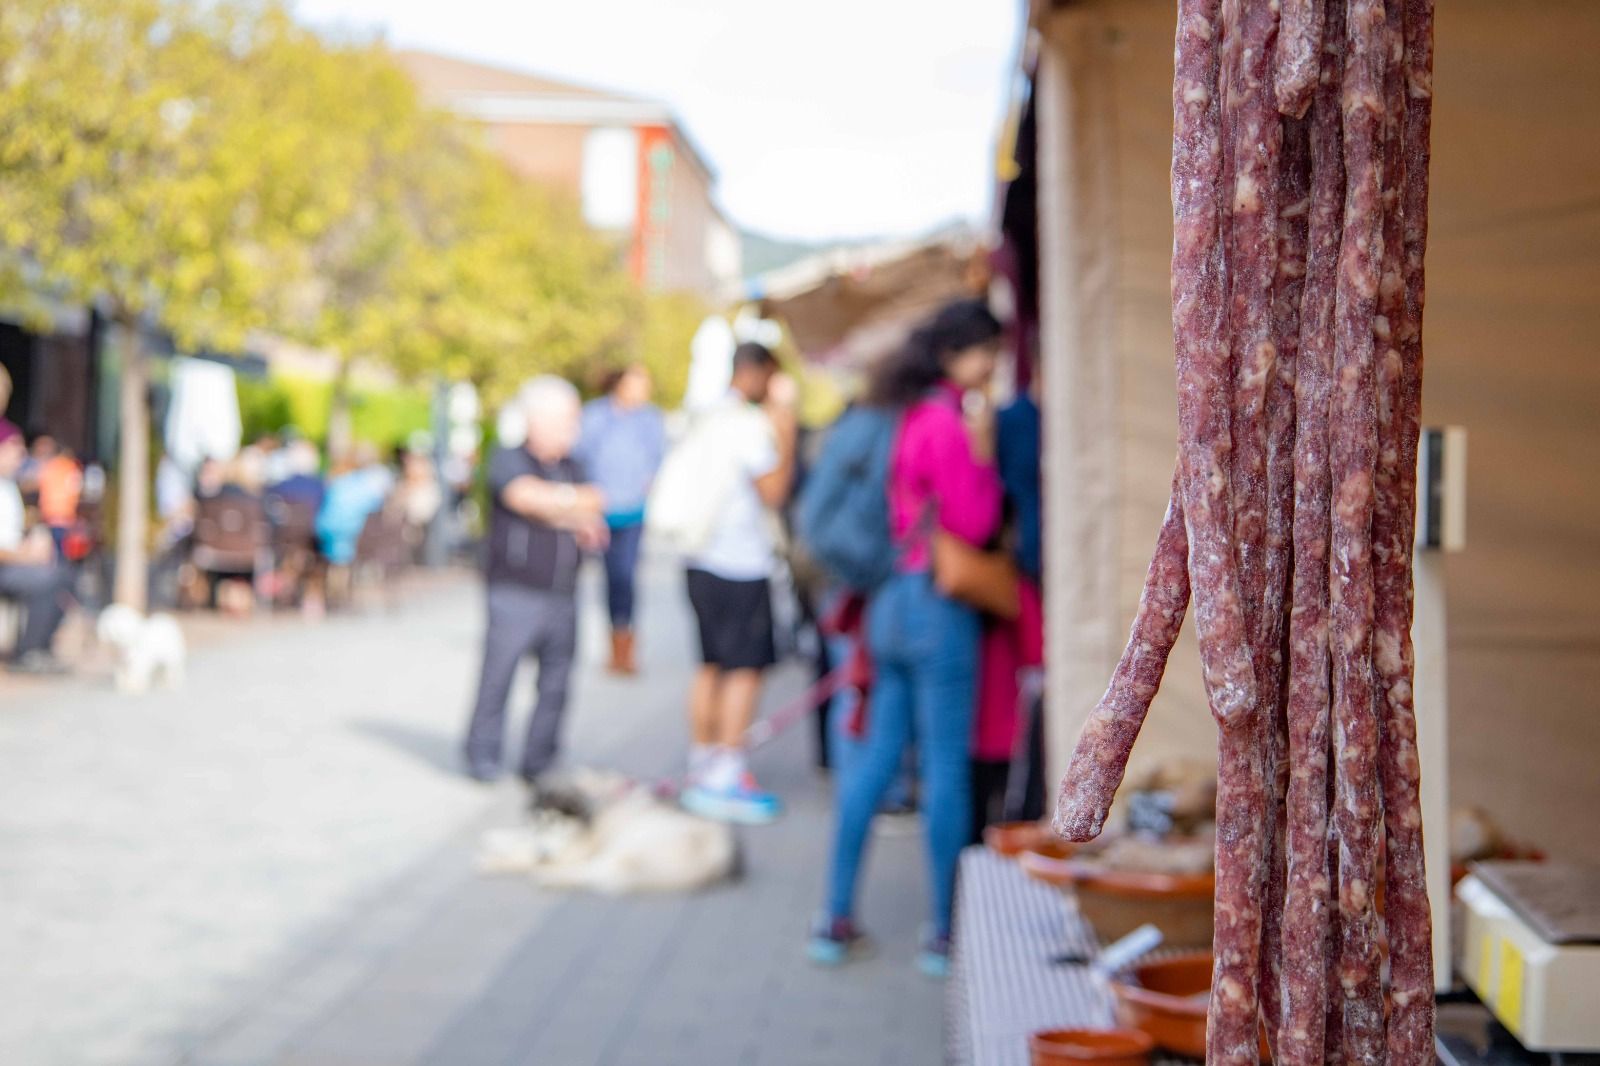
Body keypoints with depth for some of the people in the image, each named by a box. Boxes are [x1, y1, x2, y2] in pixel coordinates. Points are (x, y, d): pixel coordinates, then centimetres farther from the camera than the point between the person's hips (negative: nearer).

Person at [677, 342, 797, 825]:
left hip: (704, 562, 9)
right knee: (745, 670, -5)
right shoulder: (749, 424, -15)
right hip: (741, 567, -9)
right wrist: (785, 430, -11)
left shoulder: (708, 419, 13)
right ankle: (726, 779, -6)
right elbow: (774, 491, -15)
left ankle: (702, 767, 20)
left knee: (712, 666, 14)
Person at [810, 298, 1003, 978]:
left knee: (876, 756, 12)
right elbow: (973, 524, -13)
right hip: (938, 606, -9)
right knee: (946, 765, -2)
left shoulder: (905, 415, 14)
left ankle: (838, 917, 16)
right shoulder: (947, 422, -13)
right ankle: (945, 932, 3)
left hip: (892, 602, 9)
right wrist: (983, 453, -17)